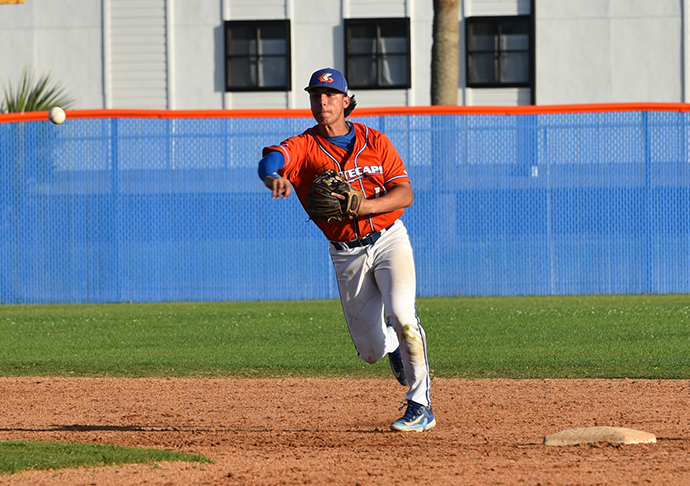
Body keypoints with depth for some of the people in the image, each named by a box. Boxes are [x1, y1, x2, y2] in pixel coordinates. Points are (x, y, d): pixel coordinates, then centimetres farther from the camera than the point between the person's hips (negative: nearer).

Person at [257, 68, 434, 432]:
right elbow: (270, 160, -24)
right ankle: (397, 348, 40)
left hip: (389, 240, -1)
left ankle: (420, 406, -17)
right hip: (347, 255, 1)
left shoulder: (375, 142, 2)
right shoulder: (304, 146, -2)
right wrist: (274, 177, -49)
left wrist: (363, 205, -22)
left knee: (400, 314, -26)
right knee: (372, 350, 2)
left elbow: (405, 195, -5)